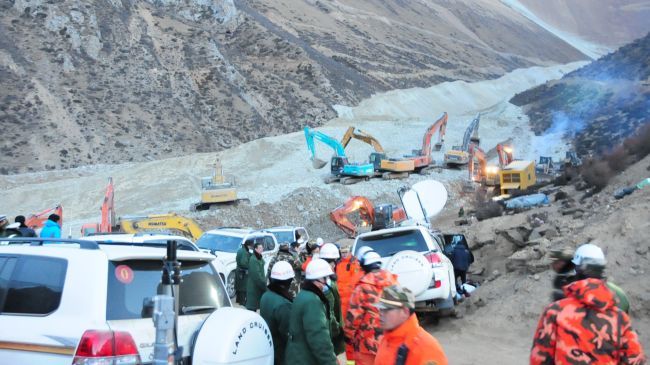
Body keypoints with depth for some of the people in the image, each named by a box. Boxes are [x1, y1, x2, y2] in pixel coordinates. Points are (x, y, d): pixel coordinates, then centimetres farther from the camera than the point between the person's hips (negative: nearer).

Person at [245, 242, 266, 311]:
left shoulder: (260, 258, 12)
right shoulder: (253, 259, -18)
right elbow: (256, 274, -21)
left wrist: (264, 281, 8)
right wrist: (264, 284, -19)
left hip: (259, 285, 9)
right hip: (254, 286, -9)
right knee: (252, 304, -5)